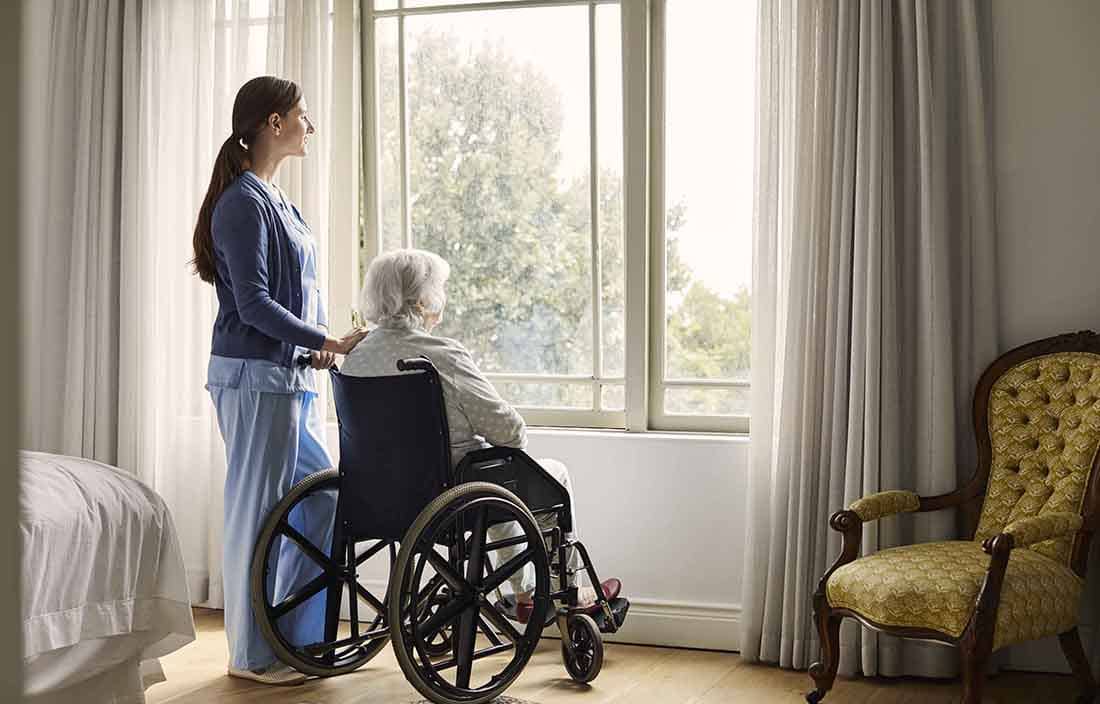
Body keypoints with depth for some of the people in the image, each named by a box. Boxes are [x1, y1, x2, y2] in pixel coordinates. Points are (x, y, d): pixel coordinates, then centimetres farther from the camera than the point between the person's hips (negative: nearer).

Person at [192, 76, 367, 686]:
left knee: (319, 500, 12)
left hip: (290, 377, 10)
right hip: (255, 377, -10)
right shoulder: (243, 202, -13)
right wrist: (330, 342, -17)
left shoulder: (272, 199, 16)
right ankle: (252, 655, 9)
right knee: (258, 513, -1)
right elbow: (253, 304, -18)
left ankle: (298, 637, 23)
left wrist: (315, 347, 6)